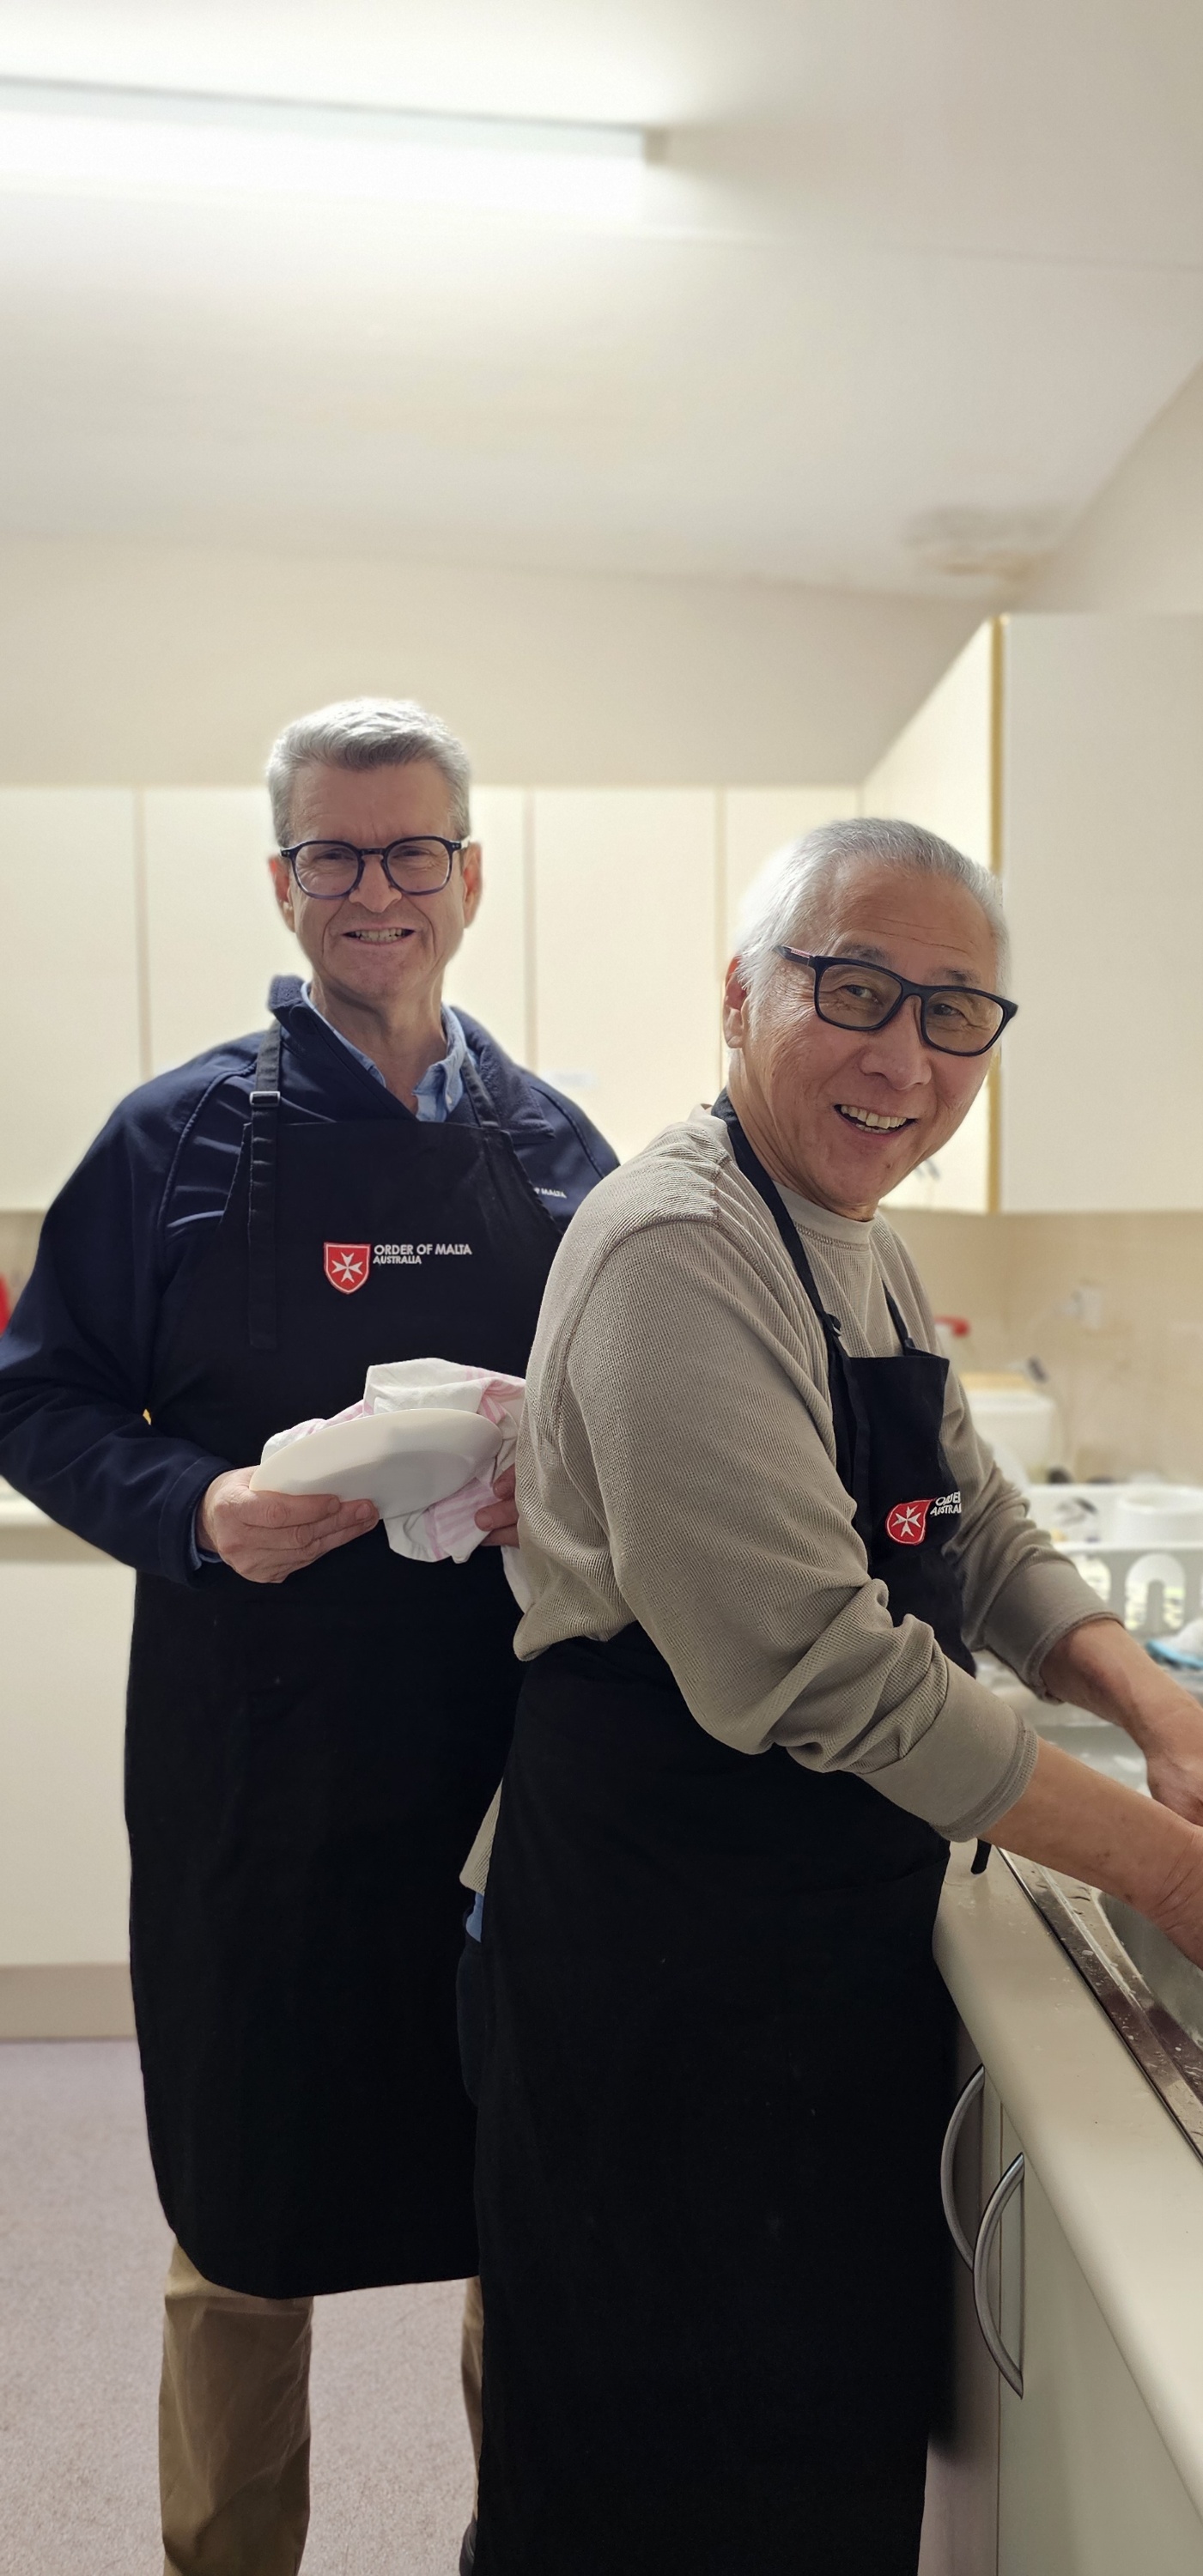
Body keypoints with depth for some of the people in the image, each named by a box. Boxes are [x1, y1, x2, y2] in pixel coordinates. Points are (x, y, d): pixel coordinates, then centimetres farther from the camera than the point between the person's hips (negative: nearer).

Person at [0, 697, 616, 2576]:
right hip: (259, 1767, -2)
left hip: (520, 1742, 3)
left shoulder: (558, 1147, 7)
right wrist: (199, 1510, -16)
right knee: (247, 2214, 12)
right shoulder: (181, 1136, 0)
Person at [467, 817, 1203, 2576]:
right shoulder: (675, 1248, -24)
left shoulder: (868, 1254, 8)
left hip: (843, 1931, 9)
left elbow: (980, 1536, 9)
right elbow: (823, 1668, -28)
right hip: (666, 1950, -9)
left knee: (840, 2414, 25)